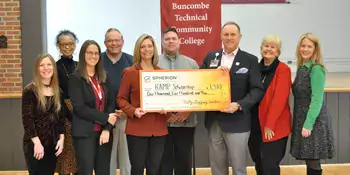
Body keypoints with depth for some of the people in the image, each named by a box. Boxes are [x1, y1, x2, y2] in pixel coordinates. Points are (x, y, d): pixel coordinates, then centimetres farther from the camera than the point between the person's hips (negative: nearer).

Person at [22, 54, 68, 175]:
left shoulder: (58, 91, 8)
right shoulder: (30, 91, -9)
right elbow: (27, 119, -13)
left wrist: (61, 138, 1)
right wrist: (37, 142, -17)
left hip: (53, 143, 5)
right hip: (34, 144, -5)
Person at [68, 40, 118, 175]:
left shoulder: (104, 77, 11)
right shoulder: (75, 78, -4)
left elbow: (111, 103, 3)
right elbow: (79, 107, -12)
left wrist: (107, 129, -9)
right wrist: (105, 118, -13)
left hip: (104, 131, 4)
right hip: (84, 133, -4)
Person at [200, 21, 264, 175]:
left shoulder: (250, 60, -1)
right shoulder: (210, 57, 9)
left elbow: (257, 90, -7)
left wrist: (239, 105, -21)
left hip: (237, 122, -3)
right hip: (213, 120, 3)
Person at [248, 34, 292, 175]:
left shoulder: (283, 69, -9)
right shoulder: (257, 68, 9)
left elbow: (279, 99, -16)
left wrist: (270, 124, -19)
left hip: (275, 127, -6)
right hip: (256, 125, 6)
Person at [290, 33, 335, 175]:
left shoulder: (316, 69, -14)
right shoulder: (301, 67, 10)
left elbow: (317, 99, -18)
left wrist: (308, 124, -20)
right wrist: (302, 123, 12)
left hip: (314, 122, -8)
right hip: (302, 119, 8)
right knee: (309, 161, 13)